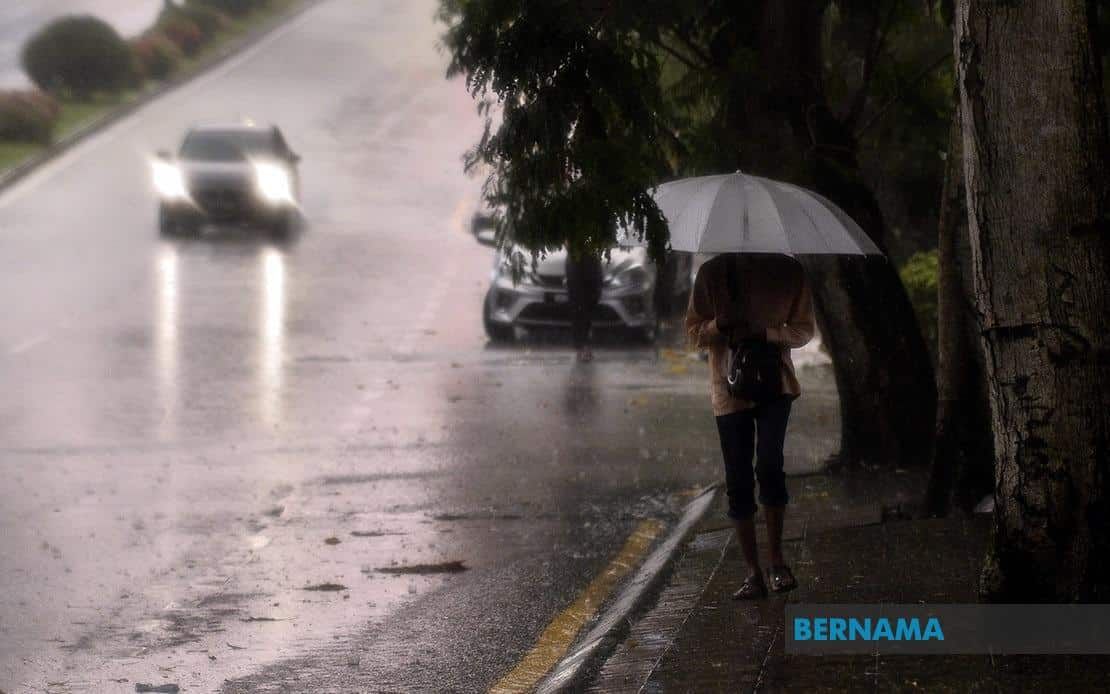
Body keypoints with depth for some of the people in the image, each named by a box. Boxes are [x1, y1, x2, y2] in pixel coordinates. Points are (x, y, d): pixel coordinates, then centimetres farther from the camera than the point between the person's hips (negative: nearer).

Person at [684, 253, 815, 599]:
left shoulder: (788, 272, -1)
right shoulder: (712, 273, -2)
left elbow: (804, 329, 3)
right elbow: (693, 331, 3)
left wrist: (765, 332, -16)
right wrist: (720, 325, -20)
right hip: (730, 388, 1)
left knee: (770, 465, -20)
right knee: (738, 482, 1)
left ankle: (777, 561, -8)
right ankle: (754, 573, 8)